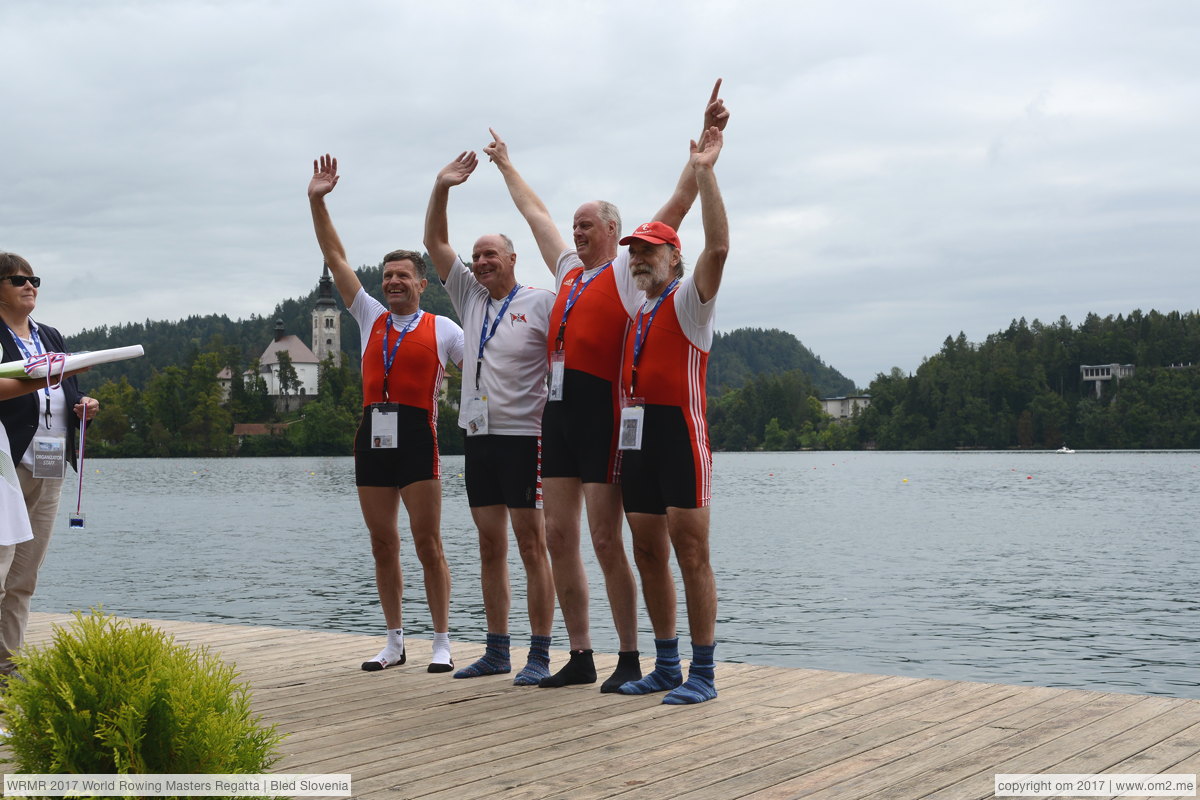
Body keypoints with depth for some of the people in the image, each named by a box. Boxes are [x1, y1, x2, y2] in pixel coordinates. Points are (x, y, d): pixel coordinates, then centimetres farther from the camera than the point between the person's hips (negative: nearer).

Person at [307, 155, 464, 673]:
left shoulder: (442, 329, 6)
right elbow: (335, 259, 14)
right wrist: (317, 202, 10)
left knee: (427, 545, -2)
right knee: (383, 547, 8)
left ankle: (442, 644, 6)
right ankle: (395, 641, 17)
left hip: (418, 439, -4)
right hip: (372, 437, 4)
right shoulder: (370, 318, 15)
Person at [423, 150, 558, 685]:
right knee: (490, 545, 9)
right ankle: (497, 650, 16)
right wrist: (442, 188, 5)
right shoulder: (470, 298, 14)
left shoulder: (540, 303, -3)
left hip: (524, 434, -6)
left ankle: (540, 655, 0)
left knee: (531, 544, -4)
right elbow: (435, 243, 14)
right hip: (478, 434, 6)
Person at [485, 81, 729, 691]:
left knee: (606, 540, -7)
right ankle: (580, 657, 13)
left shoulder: (628, 269, 2)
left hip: (603, 408, -7)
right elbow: (534, 212, 34)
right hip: (558, 406, 7)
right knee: (559, 536, 5)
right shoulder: (568, 270, 20)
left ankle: (629, 659, 3)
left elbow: (678, 205, -5)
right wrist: (505, 165, 46)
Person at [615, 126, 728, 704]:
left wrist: (704, 173, -21)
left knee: (690, 552, -6)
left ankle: (702, 673, -2)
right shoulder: (635, 313, 19)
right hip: (636, 437, 7)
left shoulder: (689, 300, 0)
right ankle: (666, 666, 18)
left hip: (679, 433, -7)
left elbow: (718, 246, -17)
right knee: (648, 554, 9)